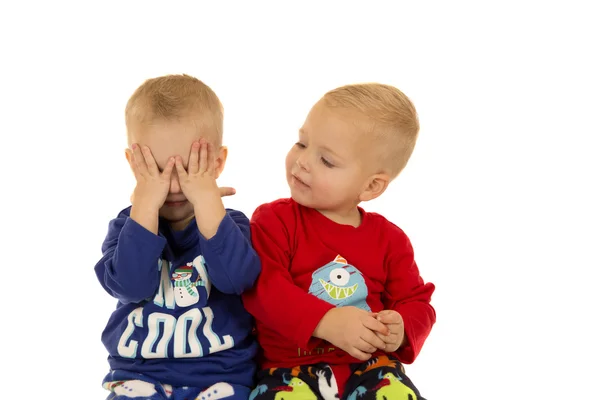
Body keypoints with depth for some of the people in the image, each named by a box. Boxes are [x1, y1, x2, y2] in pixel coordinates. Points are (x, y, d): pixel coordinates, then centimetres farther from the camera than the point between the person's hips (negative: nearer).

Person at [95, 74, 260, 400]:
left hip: (220, 373, 0)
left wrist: (207, 200, -23)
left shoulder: (229, 224, -1)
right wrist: (146, 203, -21)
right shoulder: (127, 226, 0)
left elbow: (236, 277, -23)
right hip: (140, 373, 1)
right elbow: (130, 284, -20)